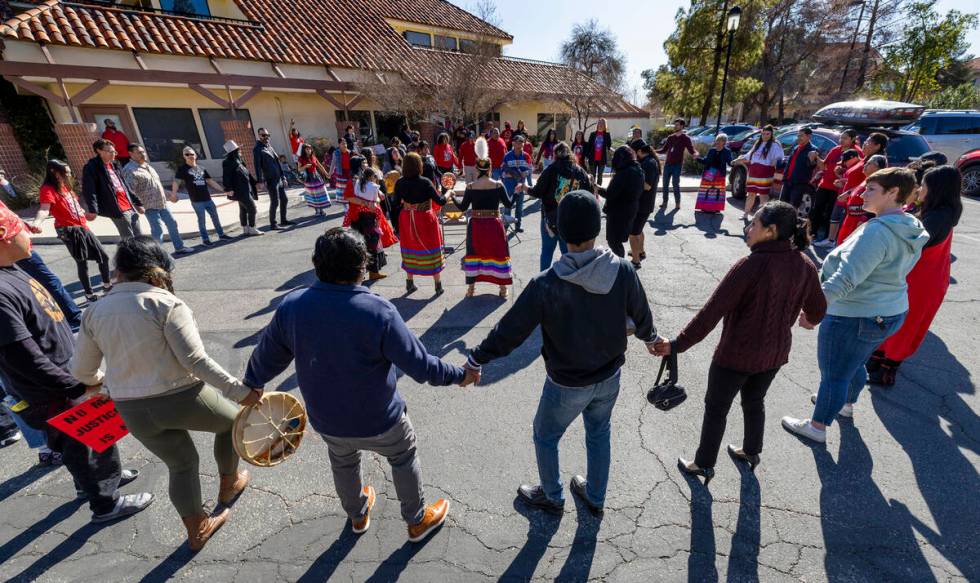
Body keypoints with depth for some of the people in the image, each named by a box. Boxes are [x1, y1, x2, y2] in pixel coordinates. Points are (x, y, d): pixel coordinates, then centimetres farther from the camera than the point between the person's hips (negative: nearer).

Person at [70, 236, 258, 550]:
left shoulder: (95, 312, 4)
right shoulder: (165, 304, -15)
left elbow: (81, 370, 12)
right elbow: (195, 360, -22)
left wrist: (101, 379, 35)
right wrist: (241, 391, -18)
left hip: (133, 412, 6)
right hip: (182, 400, -6)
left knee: (182, 465, 25)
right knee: (232, 420, 25)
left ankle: (197, 530, 41)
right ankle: (229, 483, 43)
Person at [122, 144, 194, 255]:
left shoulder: (147, 166, 15)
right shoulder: (129, 170, -13)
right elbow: (130, 191, -20)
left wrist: (169, 196, 27)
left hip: (162, 203, 9)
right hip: (150, 206, -9)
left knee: (172, 224, 14)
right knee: (158, 230, -10)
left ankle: (179, 247, 25)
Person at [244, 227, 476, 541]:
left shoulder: (291, 306, -17)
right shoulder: (378, 312, -30)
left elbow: (267, 356, -1)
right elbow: (420, 365, -25)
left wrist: (252, 384, 21)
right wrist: (459, 375, -7)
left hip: (325, 420, 4)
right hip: (378, 421, -4)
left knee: (343, 462, 33)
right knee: (404, 457, 25)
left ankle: (358, 515, 59)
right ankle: (418, 520, 45)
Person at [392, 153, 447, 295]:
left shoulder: (400, 183, -7)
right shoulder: (425, 182, -18)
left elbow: (395, 204, -2)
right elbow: (440, 201, -16)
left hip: (407, 220, 4)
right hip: (425, 220, -3)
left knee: (410, 250, 18)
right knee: (431, 250, 9)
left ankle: (410, 283, 27)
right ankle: (438, 285, 16)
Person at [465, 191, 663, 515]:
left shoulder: (545, 285, -29)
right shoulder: (623, 271, -17)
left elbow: (509, 331, -20)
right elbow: (641, 314, 1)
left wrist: (475, 360, -3)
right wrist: (651, 338, 24)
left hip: (566, 385, -4)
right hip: (609, 378, 5)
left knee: (545, 437, 23)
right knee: (599, 434, 29)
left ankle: (552, 497, 48)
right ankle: (595, 497, 52)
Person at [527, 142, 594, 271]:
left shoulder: (551, 170, -8)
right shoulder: (580, 171, 2)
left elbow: (537, 192, -12)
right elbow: (590, 193, 3)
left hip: (550, 217, -2)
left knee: (547, 250, 11)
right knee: (568, 251, 11)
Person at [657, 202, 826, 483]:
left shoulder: (751, 265, -26)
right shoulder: (805, 265, -6)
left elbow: (712, 312, -28)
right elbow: (817, 310, 8)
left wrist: (678, 344, -23)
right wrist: (809, 318, 33)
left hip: (737, 354, -6)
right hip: (775, 353, 6)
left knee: (716, 408, 13)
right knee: (755, 401, 28)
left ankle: (704, 465, 29)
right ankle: (751, 452, 49)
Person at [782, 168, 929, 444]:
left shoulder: (878, 231, -26)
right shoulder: (911, 232, 5)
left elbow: (846, 278, -33)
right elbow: (888, 272, 15)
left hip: (854, 317, -9)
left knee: (833, 374, 6)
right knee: (855, 364, 30)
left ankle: (817, 426, 21)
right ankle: (846, 403, 52)